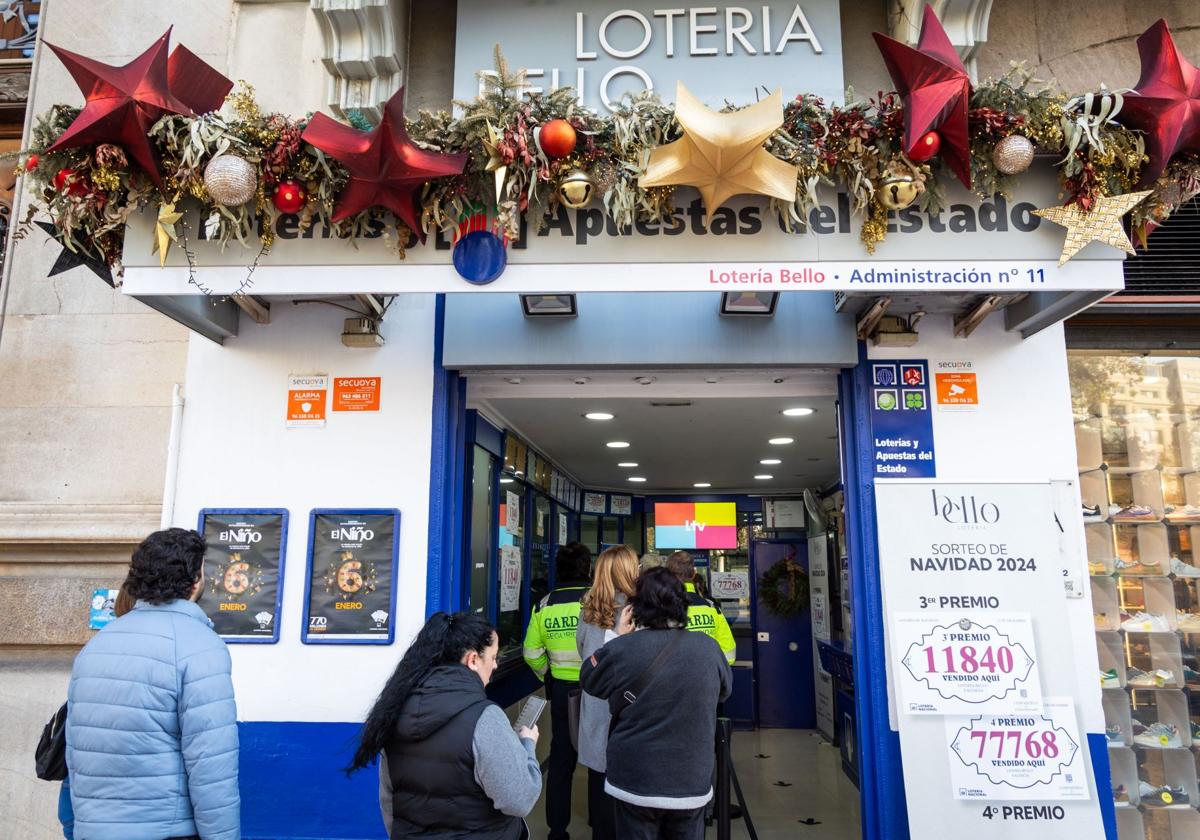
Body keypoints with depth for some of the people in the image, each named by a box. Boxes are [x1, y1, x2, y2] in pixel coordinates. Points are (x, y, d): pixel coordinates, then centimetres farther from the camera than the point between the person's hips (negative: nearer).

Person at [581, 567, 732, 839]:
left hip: (635, 781, -2)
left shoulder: (621, 649, -16)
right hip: (692, 781, 2)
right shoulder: (708, 647, -9)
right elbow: (724, 690, 12)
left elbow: (588, 680, 3)